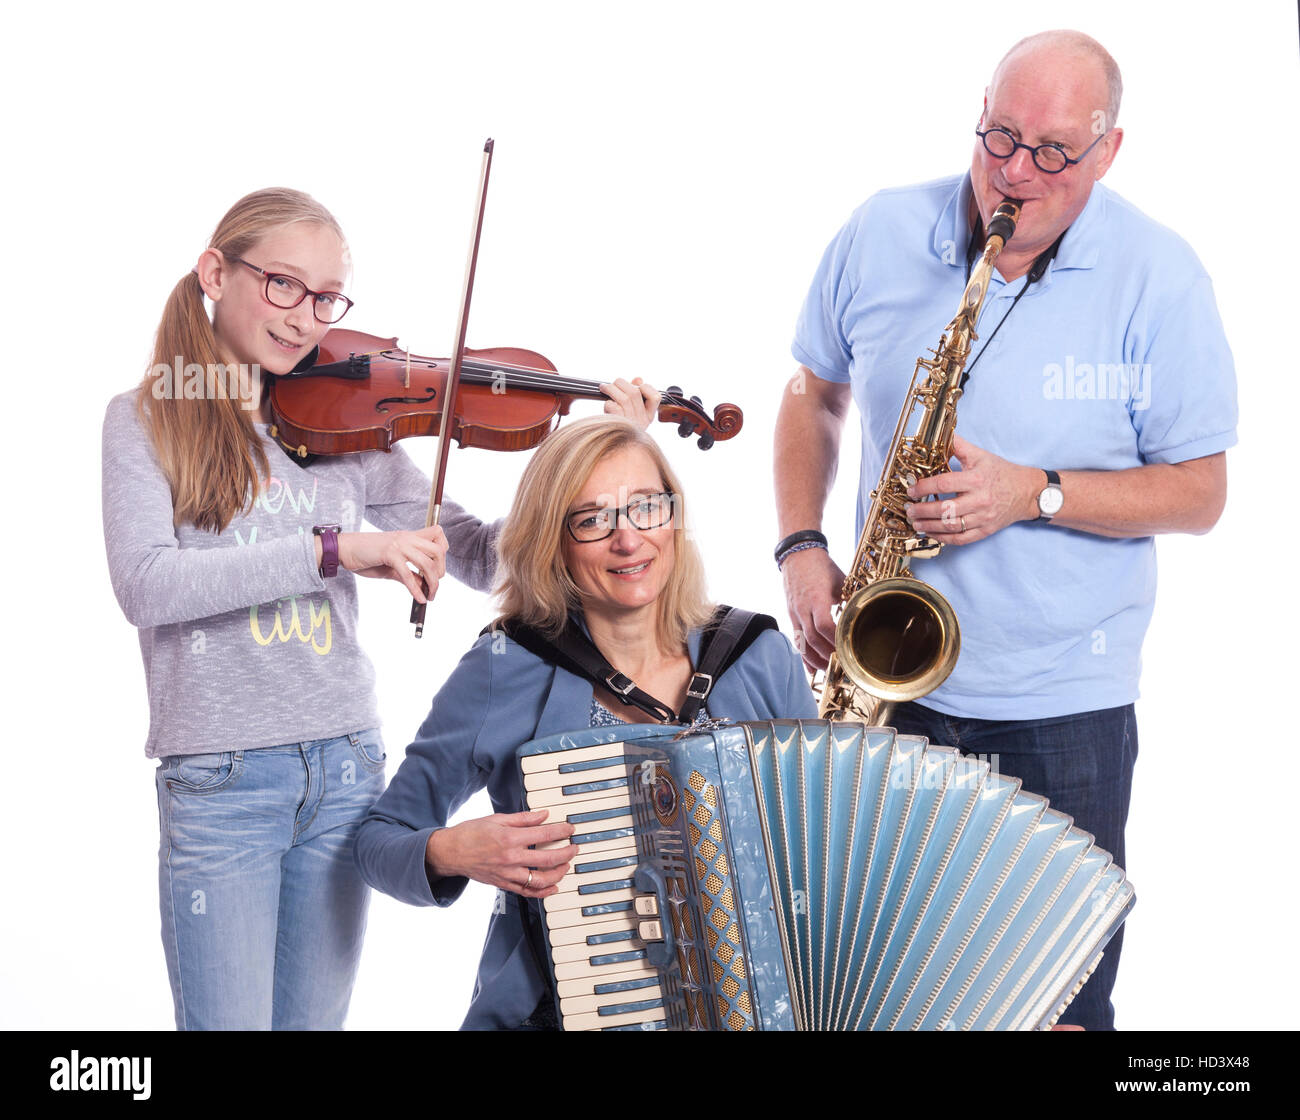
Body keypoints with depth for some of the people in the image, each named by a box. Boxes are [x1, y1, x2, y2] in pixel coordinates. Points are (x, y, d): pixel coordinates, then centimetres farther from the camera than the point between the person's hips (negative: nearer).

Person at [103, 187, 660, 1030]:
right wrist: (332, 548, -23)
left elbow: (484, 558, 5)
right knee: (227, 1021, -2)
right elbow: (146, 583, -17)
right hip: (219, 779, -3)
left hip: (347, 767, 4)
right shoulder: (147, 420, -1)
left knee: (315, 1020, 12)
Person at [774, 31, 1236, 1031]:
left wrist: (1036, 494, -20)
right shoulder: (880, 237, 0)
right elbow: (814, 394, 13)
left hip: (1064, 700, -2)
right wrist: (801, 545, -2)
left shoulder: (1160, 280, -8)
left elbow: (1200, 493, -6)